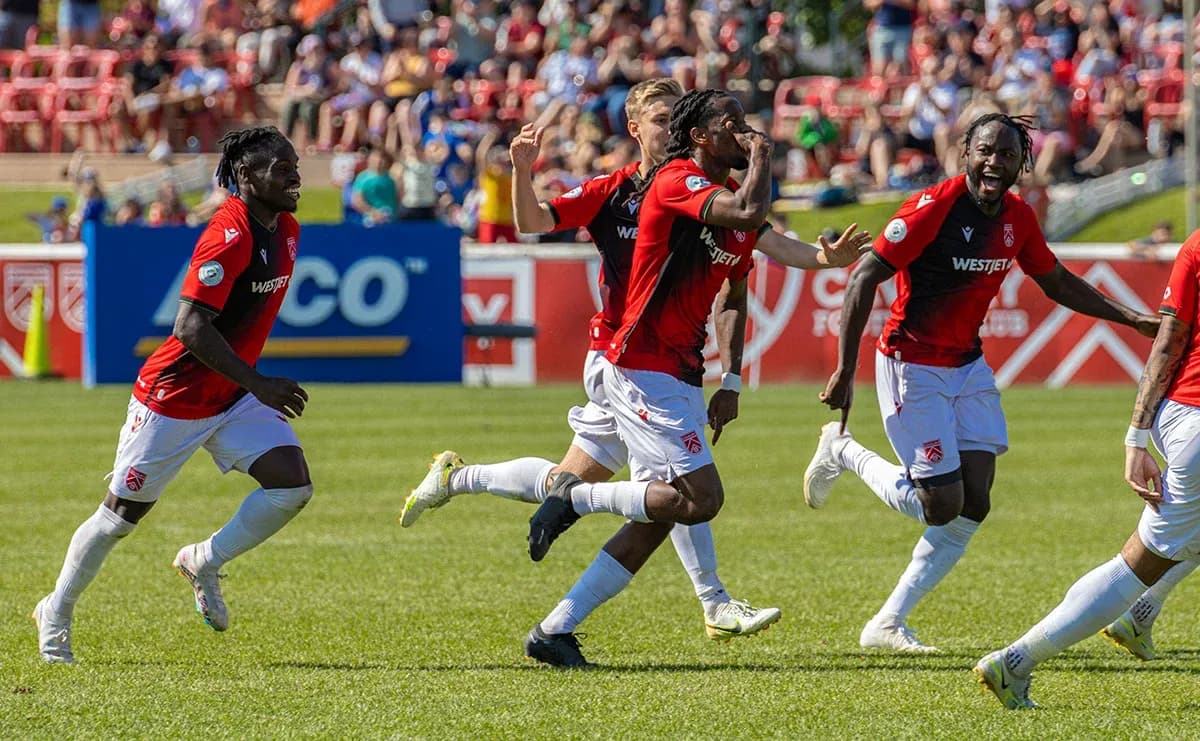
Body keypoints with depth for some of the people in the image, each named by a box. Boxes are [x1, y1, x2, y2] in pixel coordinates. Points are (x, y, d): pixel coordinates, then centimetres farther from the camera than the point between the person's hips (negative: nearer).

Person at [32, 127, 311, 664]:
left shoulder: (285, 230, 2)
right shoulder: (229, 238, -25)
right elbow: (191, 329, -31)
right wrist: (259, 385, -30)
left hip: (232, 396, 8)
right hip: (174, 398, -7)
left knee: (292, 485, -12)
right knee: (122, 514, 5)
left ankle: (205, 562, 9)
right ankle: (57, 612, 24)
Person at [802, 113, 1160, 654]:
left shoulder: (1018, 218, 1)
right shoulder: (935, 207, -20)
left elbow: (1057, 282, 19)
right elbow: (863, 279, -20)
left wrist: (1133, 319, 14)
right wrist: (845, 372, -24)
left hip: (968, 366, 7)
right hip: (912, 366, -7)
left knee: (974, 505, -1)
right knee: (943, 505, -8)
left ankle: (888, 624, 8)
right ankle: (842, 452, 17)